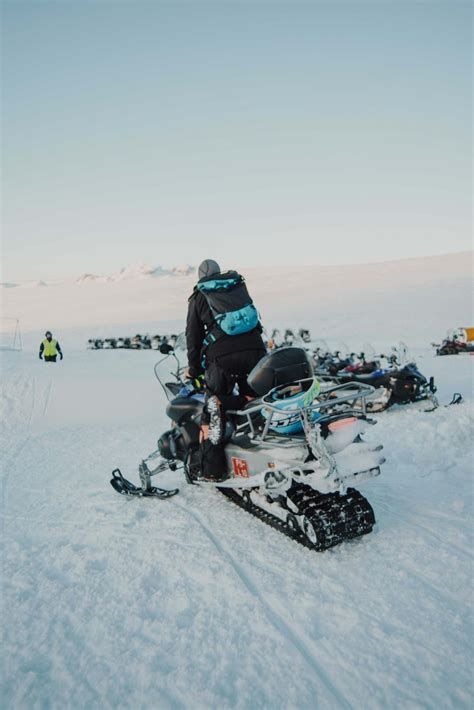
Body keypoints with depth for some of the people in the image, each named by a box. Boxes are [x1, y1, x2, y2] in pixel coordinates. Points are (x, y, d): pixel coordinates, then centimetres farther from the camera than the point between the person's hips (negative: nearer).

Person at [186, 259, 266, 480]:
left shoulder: (198, 297, 14)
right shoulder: (239, 285, 22)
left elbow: (193, 336, 14)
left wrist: (194, 369, 24)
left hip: (222, 356, -3)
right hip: (254, 349, 3)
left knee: (213, 411, 5)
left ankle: (212, 469, 5)